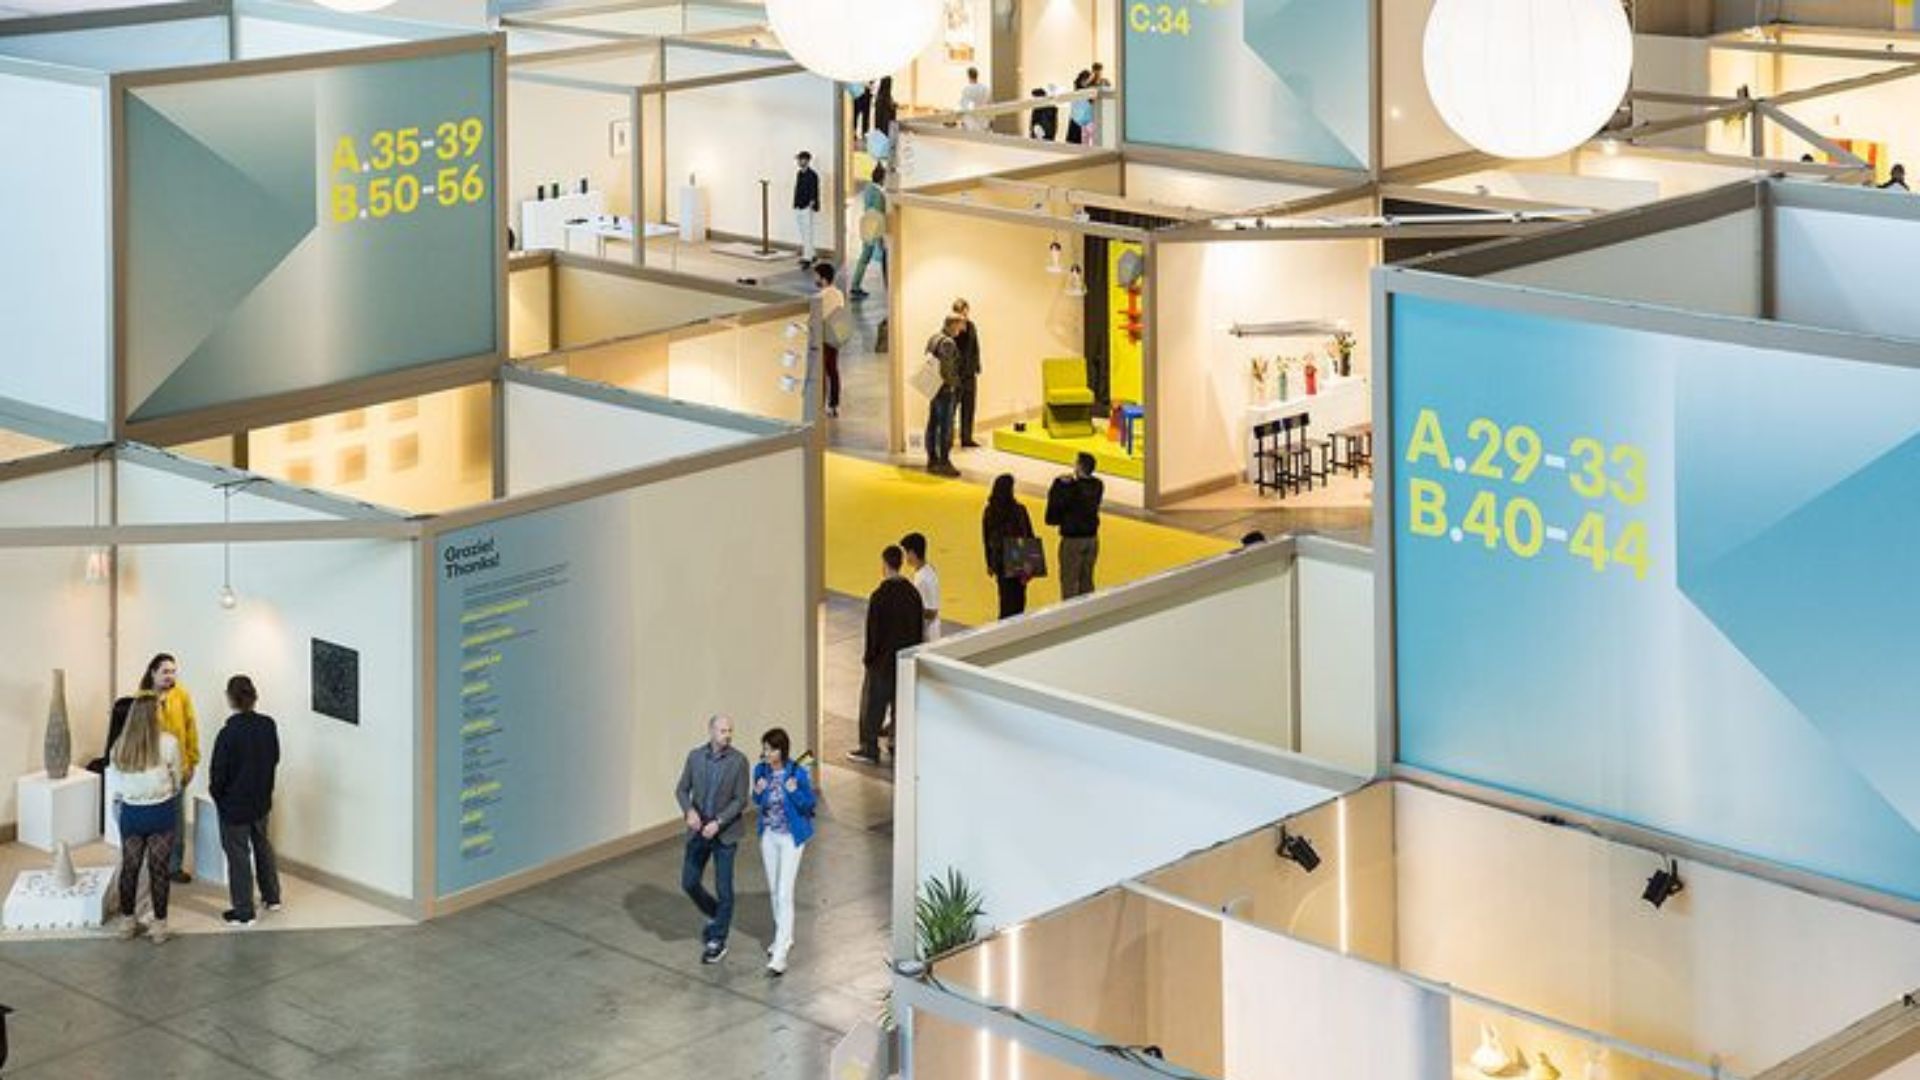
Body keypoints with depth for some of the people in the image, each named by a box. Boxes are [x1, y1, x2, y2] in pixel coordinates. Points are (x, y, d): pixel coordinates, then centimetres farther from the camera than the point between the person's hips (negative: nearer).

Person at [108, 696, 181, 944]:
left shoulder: (119, 746, -6)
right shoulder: (168, 743, -14)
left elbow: (115, 784, 1)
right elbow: (177, 782, -3)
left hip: (130, 812, 2)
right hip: (162, 812, -2)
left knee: (130, 866, 14)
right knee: (159, 867, 6)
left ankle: (126, 922, 25)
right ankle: (159, 926, 12)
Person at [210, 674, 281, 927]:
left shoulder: (228, 734, -26)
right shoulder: (268, 726, -8)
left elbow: (218, 773, -18)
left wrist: (215, 792, 2)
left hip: (234, 804, -6)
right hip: (262, 800, 6)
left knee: (238, 855, 6)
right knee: (262, 845, 26)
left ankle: (243, 912, 14)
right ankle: (272, 897, 38)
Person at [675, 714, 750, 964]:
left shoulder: (739, 761, -11)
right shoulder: (695, 756, -2)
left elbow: (741, 800, -10)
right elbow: (681, 790, 3)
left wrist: (717, 823, -21)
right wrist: (689, 811, -17)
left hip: (725, 833, -3)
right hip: (698, 831, 3)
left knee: (723, 889, 1)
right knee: (689, 883, 7)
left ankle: (718, 942, 12)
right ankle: (715, 915, 34)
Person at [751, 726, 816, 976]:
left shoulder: (798, 773, -18)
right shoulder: (761, 770, -4)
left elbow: (809, 805, -9)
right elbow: (758, 803, 8)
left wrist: (795, 793, -29)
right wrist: (758, 793, -14)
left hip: (791, 836, -6)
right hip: (769, 835, 6)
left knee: (784, 893, -10)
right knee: (774, 890, 17)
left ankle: (780, 955, -12)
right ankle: (785, 937, 38)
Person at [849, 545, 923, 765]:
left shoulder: (880, 596, -21)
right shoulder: (912, 593, -1)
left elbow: (873, 631, -16)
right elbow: (919, 626, 7)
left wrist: (868, 656, -3)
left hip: (884, 659, -6)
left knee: (873, 703, 5)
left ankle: (869, 749, 10)